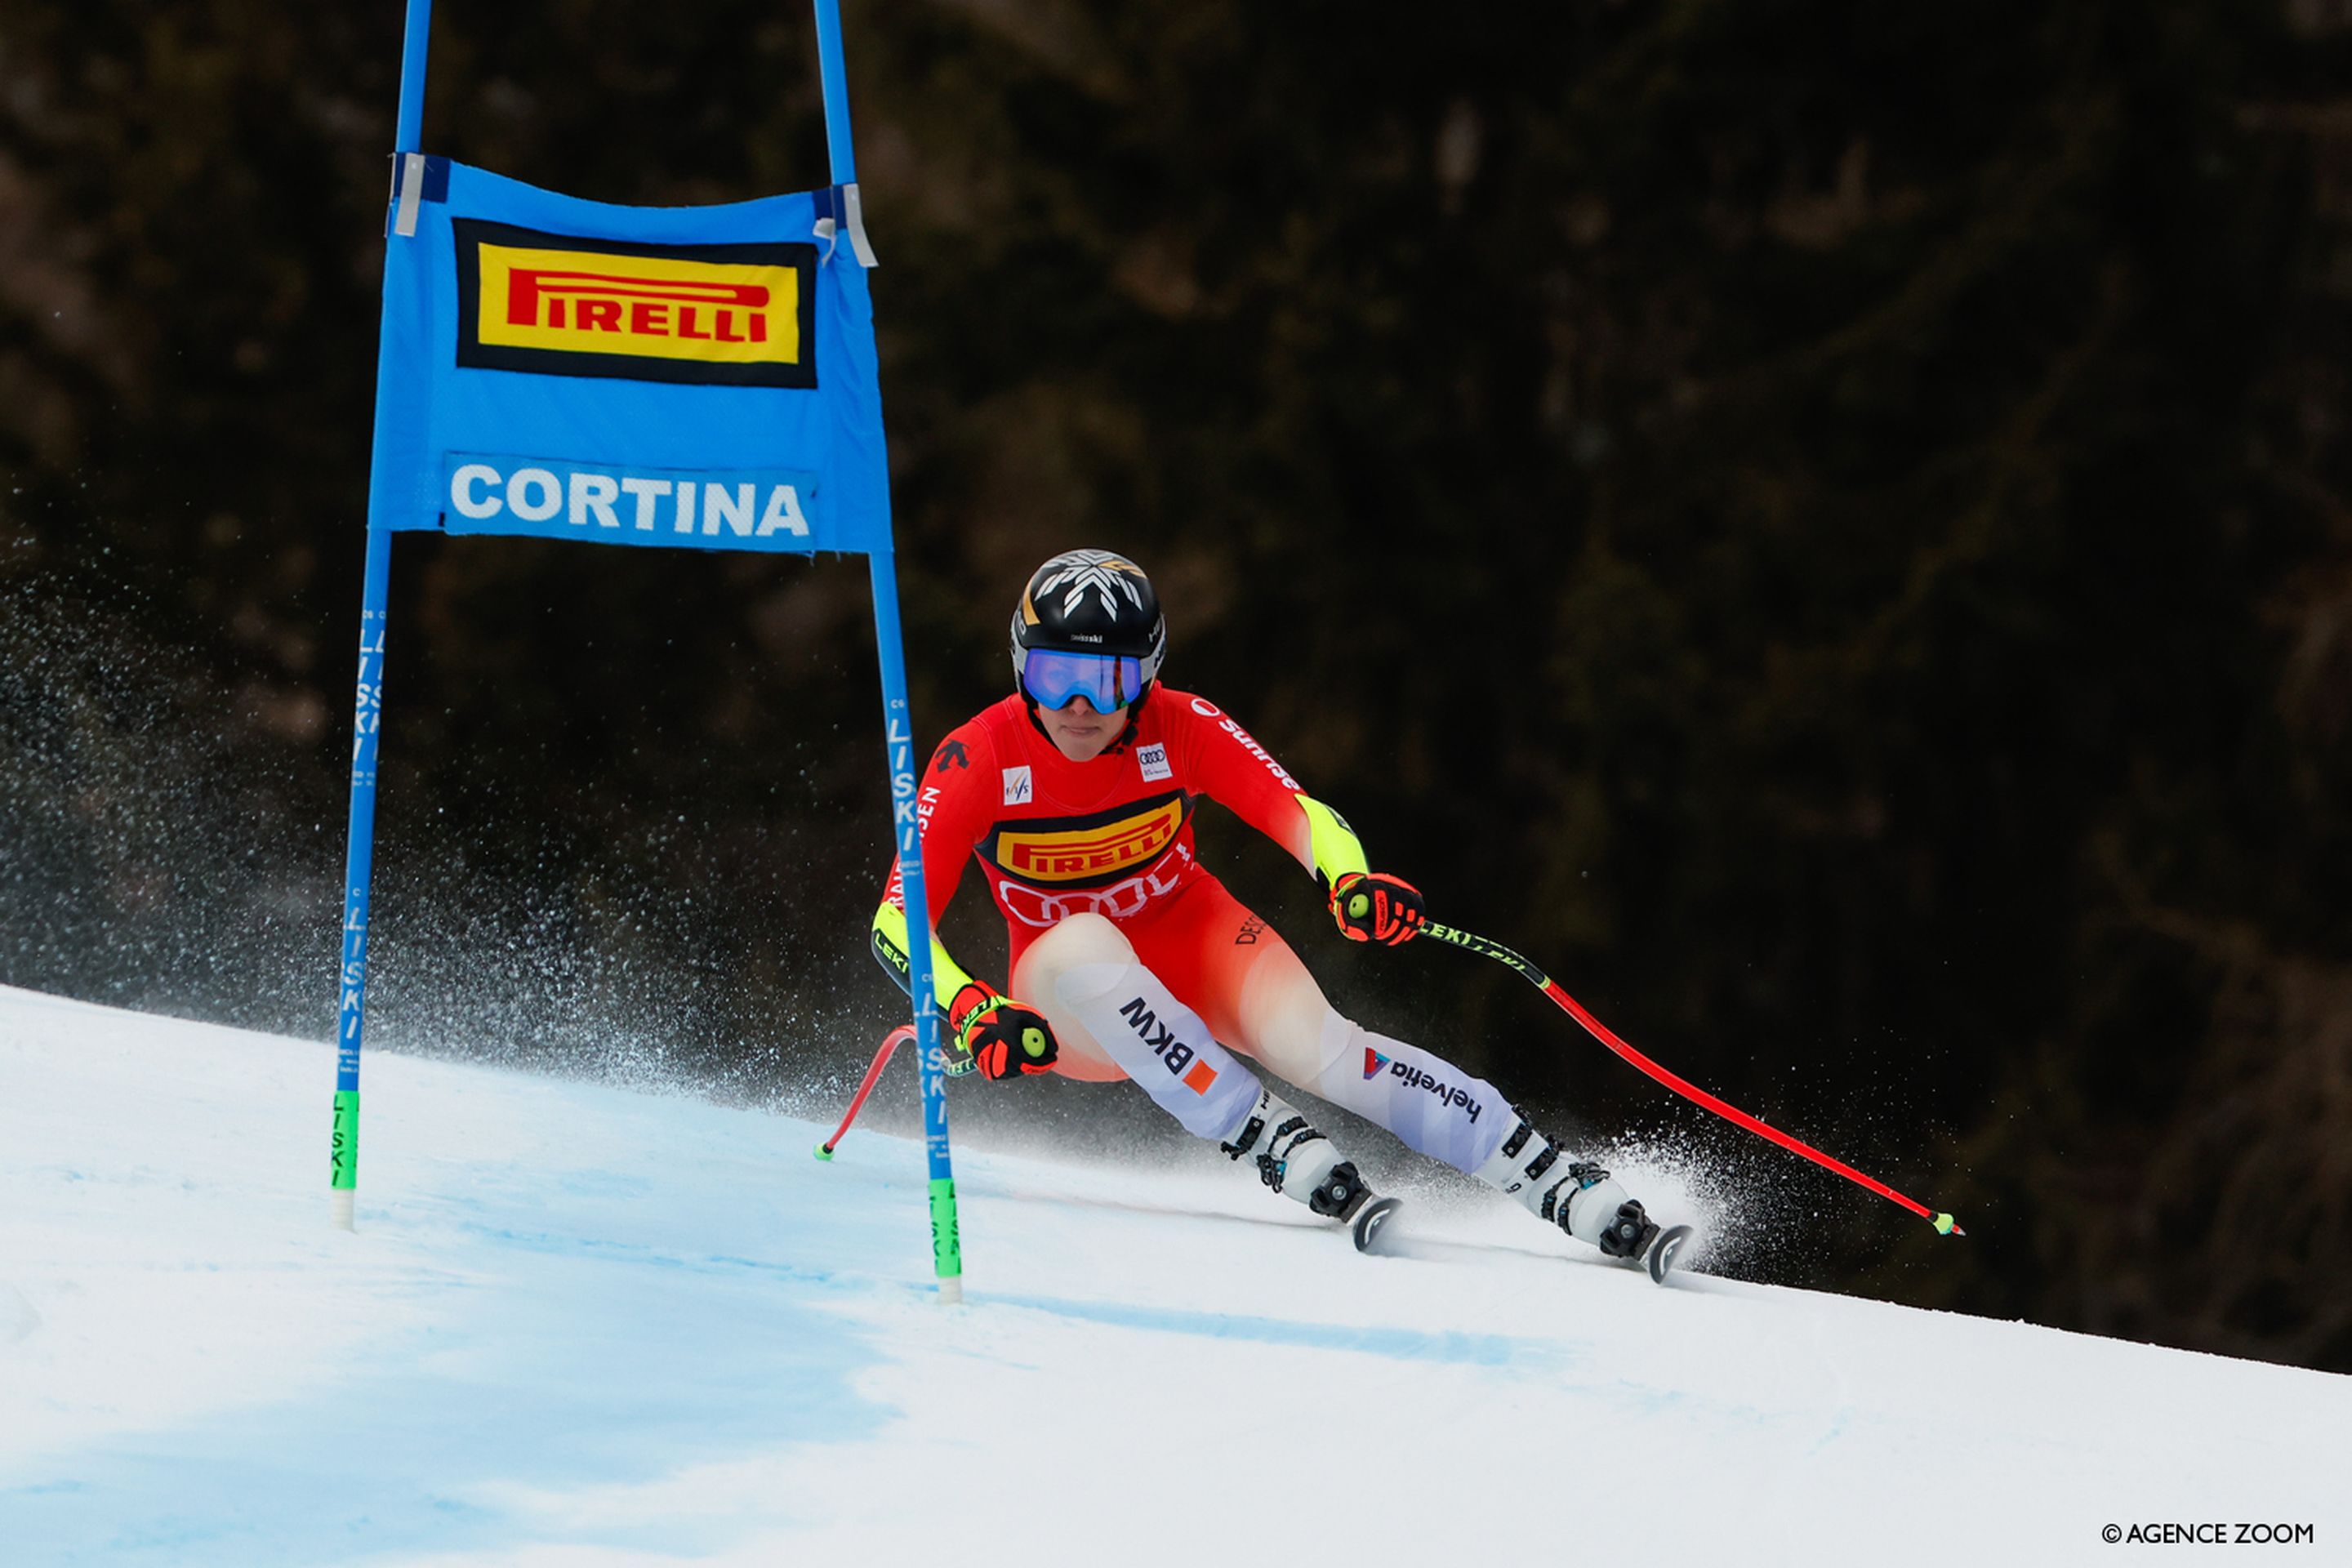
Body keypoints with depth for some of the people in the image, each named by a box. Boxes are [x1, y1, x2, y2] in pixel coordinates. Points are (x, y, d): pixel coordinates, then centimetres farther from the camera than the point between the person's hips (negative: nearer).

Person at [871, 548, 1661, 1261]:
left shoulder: (1180, 729, -16)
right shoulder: (979, 759, -20)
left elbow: (1300, 814, -20)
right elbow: (898, 920, -22)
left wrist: (1351, 881, -43)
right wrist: (968, 1011, -40)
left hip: (1195, 943, 1)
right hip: (1074, 999, -1)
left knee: (1314, 1045, -28)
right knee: (1085, 945, -37)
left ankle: (1560, 1184, -32)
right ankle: (1269, 1140, -36)